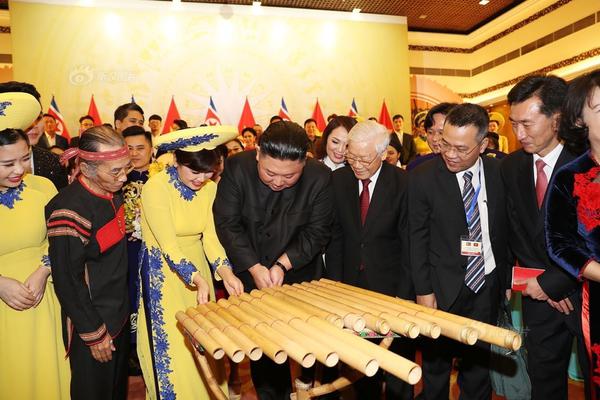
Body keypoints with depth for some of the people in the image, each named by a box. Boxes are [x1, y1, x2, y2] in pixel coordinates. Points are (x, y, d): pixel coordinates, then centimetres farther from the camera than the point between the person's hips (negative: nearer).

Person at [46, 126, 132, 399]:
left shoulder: (112, 194, 0)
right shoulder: (69, 210, -25)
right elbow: (67, 280, -22)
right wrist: (95, 334, -16)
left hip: (119, 313, 7)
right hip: (92, 324, -7)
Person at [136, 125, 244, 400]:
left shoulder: (209, 188, -5)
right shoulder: (155, 188, -21)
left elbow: (210, 236, -7)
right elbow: (168, 245, -26)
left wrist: (225, 273, -24)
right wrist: (197, 279, -39)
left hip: (197, 266, 5)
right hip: (162, 273, -5)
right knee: (171, 348, 5)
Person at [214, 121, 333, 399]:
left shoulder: (319, 177, -18)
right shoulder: (236, 168, -17)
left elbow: (317, 232, -11)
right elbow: (227, 223, -14)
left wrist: (283, 264, -20)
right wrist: (254, 267, -19)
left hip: (298, 276, 0)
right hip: (249, 274, 1)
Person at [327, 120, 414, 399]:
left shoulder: (403, 183, -12)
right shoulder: (338, 179, -3)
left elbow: (409, 243, -9)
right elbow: (335, 235, 2)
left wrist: (404, 295, -11)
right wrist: (335, 282, -2)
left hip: (390, 283, -2)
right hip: (351, 283, 3)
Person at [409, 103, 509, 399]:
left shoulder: (500, 172, -3)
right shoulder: (423, 177, -11)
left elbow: (505, 230, 5)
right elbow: (417, 238, -8)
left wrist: (507, 280, 6)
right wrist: (423, 290, -8)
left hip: (488, 285, 3)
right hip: (444, 289, -2)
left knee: (479, 364, 16)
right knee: (436, 365, 11)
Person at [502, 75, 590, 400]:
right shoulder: (511, 166, -1)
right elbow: (515, 232, 4)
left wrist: (551, 282, -15)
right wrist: (540, 284, -5)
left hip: (588, 290, -3)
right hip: (539, 292, 4)